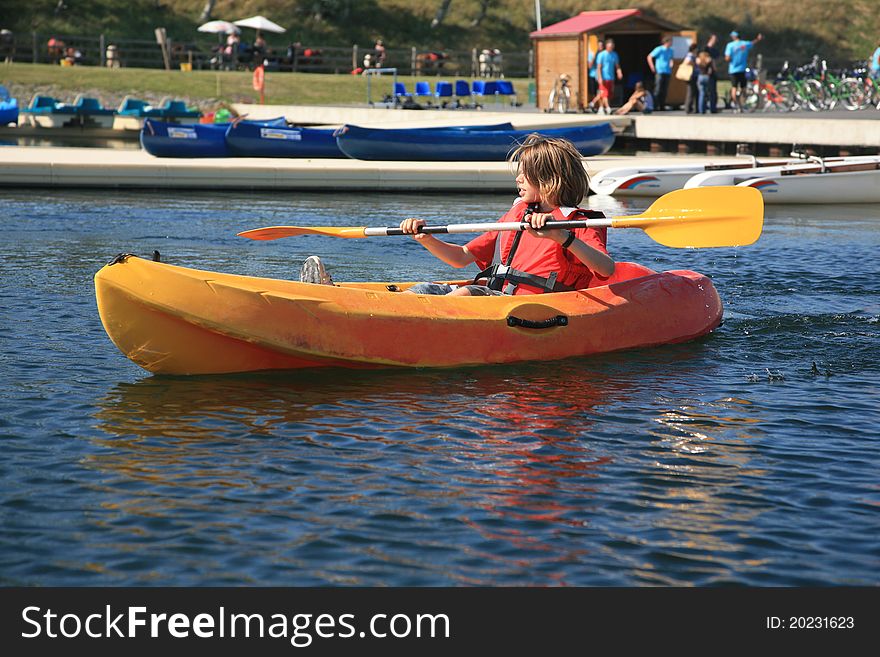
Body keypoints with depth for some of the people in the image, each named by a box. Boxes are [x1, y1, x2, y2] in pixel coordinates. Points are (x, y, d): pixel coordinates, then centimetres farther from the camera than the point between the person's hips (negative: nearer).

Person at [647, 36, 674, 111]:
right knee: (658, 90, -8)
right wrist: (653, 68, -8)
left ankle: (662, 106, 11)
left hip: (667, 73, 6)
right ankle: (655, 106, -5)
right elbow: (649, 57, -7)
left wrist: (670, 66, 15)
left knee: (664, 90, 6)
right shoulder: (659, 49, -9)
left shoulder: (670, 51, 11)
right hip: (660, 73, -6)